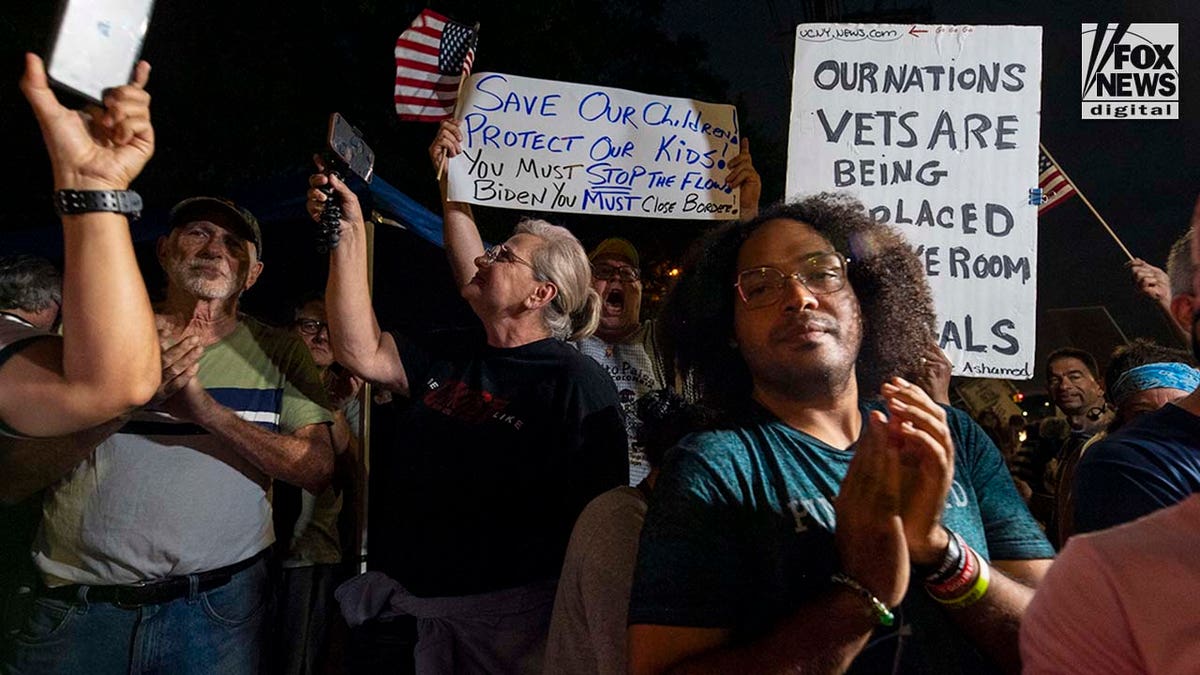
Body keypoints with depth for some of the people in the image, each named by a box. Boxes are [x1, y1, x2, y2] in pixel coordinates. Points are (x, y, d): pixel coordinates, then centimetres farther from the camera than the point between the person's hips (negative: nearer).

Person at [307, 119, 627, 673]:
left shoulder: (577, 382, -14)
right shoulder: (450, 364, 8)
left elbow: (599, 518, -17)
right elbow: (361, 352, 2)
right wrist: (349, 236, 2)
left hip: (514, 613, -6)